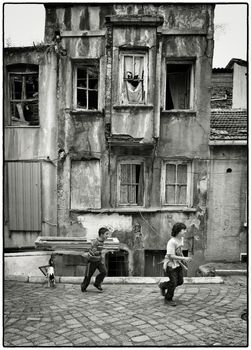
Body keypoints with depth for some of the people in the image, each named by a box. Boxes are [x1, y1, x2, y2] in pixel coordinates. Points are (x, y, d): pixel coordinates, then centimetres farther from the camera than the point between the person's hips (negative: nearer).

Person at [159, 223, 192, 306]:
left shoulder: (180, 239, 0)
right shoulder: (171, 242, -27)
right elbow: (171, 256, -27)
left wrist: (183, 257, 5)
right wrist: (184, 258, -28)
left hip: (178, 264, 8)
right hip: (170, 265, -8)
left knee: (180, 281, 12)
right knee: (173, 282, -1)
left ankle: (163, 285, 35)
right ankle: (168, 299, 23)